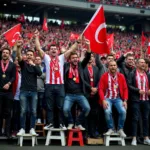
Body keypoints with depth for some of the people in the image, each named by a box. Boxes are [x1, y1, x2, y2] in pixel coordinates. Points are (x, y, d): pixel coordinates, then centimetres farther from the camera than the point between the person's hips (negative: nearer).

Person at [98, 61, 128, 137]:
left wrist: (125, 101, -7)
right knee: (108, 111, -27)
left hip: (118, 98, 2)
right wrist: (103, 100, -16)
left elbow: (125, 89, 3)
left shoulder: (121, 76, 2)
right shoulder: (104, 76, -4)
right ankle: (111, 129, -4)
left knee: (123, 111, -21)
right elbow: (100, 89, -6)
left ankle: (120, 129, 0)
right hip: (107, 98, -2)